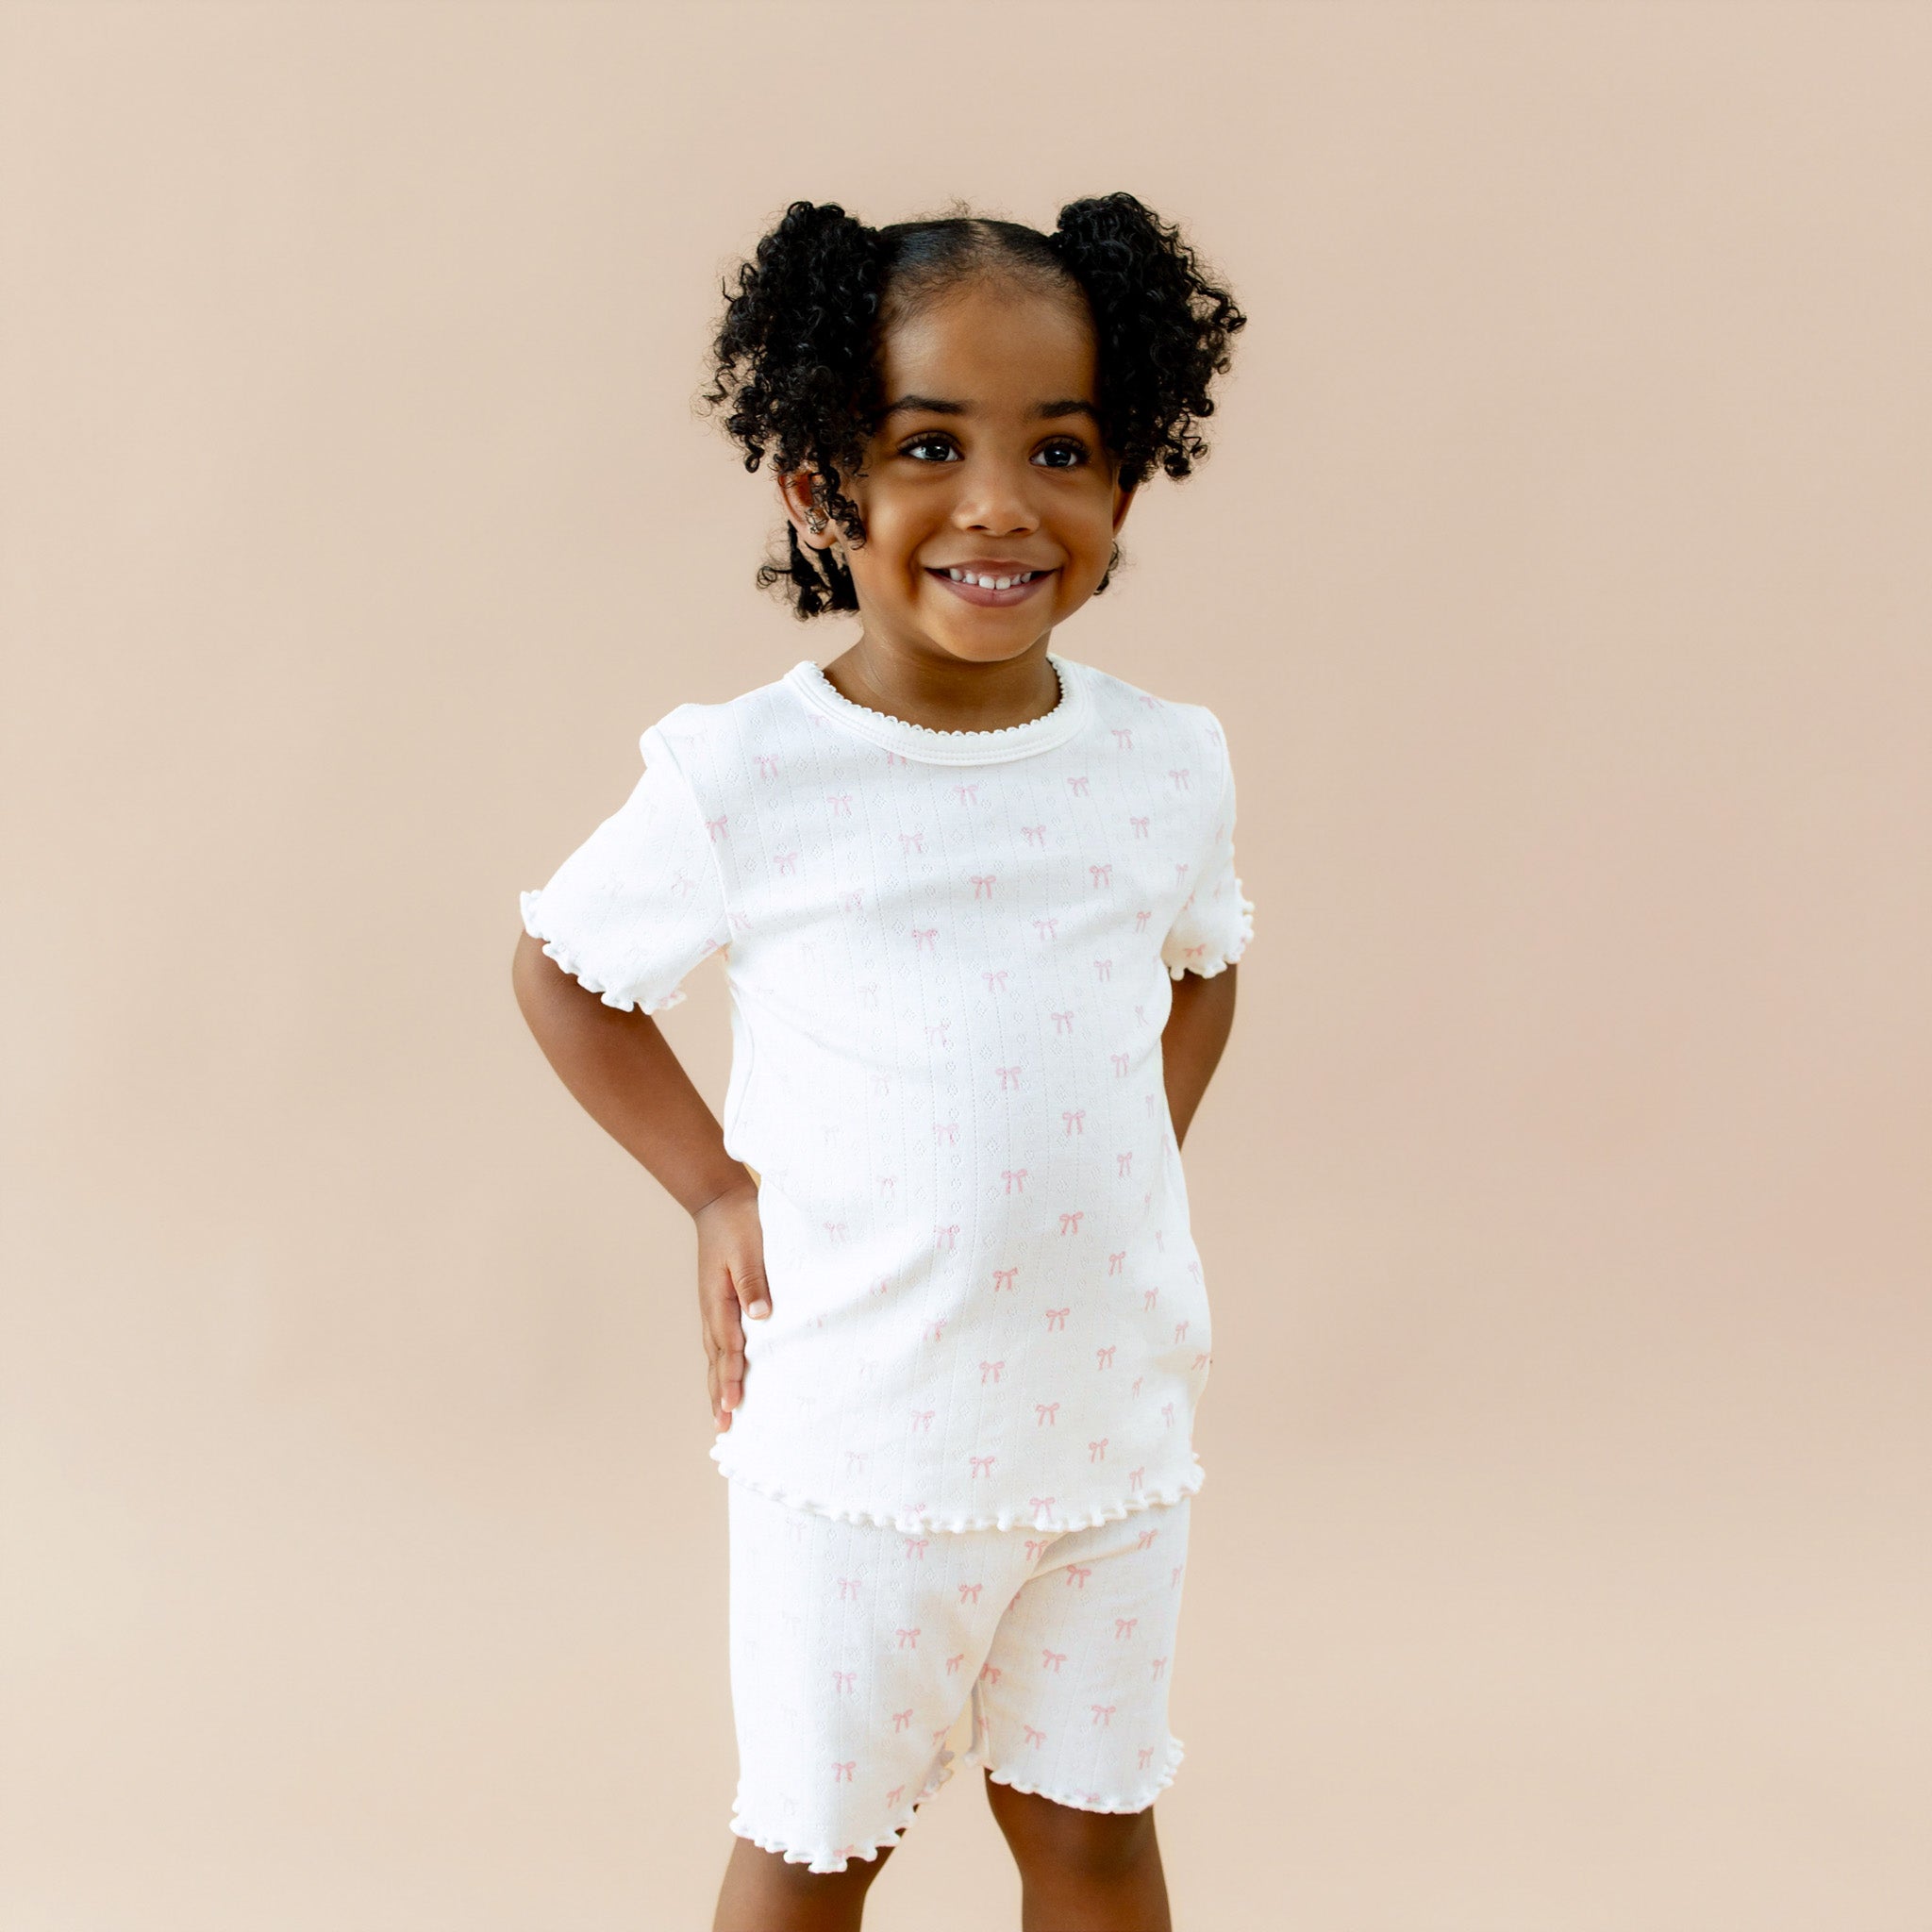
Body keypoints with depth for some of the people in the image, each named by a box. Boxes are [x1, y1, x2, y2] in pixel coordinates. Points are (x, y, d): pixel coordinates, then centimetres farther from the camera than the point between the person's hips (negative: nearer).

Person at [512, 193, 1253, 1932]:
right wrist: (715, 1192, -6)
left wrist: (1136, 1172, 3)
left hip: (1114, 1414, 3)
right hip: (857, 1436, -3)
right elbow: (564, 967, 1)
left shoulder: (1170, 764, -4)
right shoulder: (746, 780, -14)